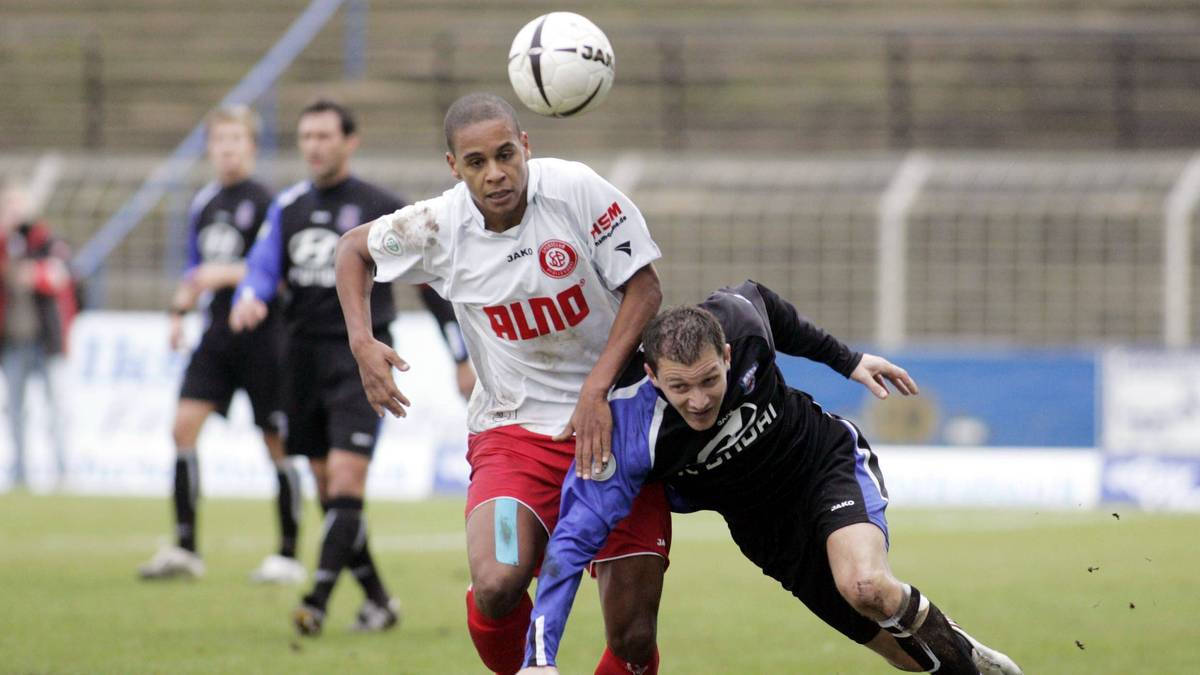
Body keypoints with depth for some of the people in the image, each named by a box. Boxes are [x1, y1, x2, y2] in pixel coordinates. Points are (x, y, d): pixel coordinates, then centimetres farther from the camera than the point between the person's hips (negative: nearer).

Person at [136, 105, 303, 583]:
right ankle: (185, 548, -4)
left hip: (261, 335, -6)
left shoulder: (267, 203, -8)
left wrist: (231, 275, -20)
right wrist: (180, 310, 10)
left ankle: (289, 556, 9)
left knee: (276, 444, 0)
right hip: (218, 333, 6)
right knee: (184, 423, -7)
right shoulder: (203, 204, 13)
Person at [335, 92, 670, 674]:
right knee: (496, 589, -27)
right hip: (512, 431, 1)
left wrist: (596, 390, -18)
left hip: (612, 423, 0)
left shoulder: (575, 189, -14)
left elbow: (643, 288, -7)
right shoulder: (437, 227, -7)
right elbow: (353, 248, 13)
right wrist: (362, 343, -3)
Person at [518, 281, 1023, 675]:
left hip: (828, 457, 0)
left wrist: (845, 360, 11)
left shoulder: (736, 319, -27)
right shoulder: (632, 431, -33)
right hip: (762, 520, 0)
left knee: (865, 585, -30)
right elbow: (574, 537, -36)